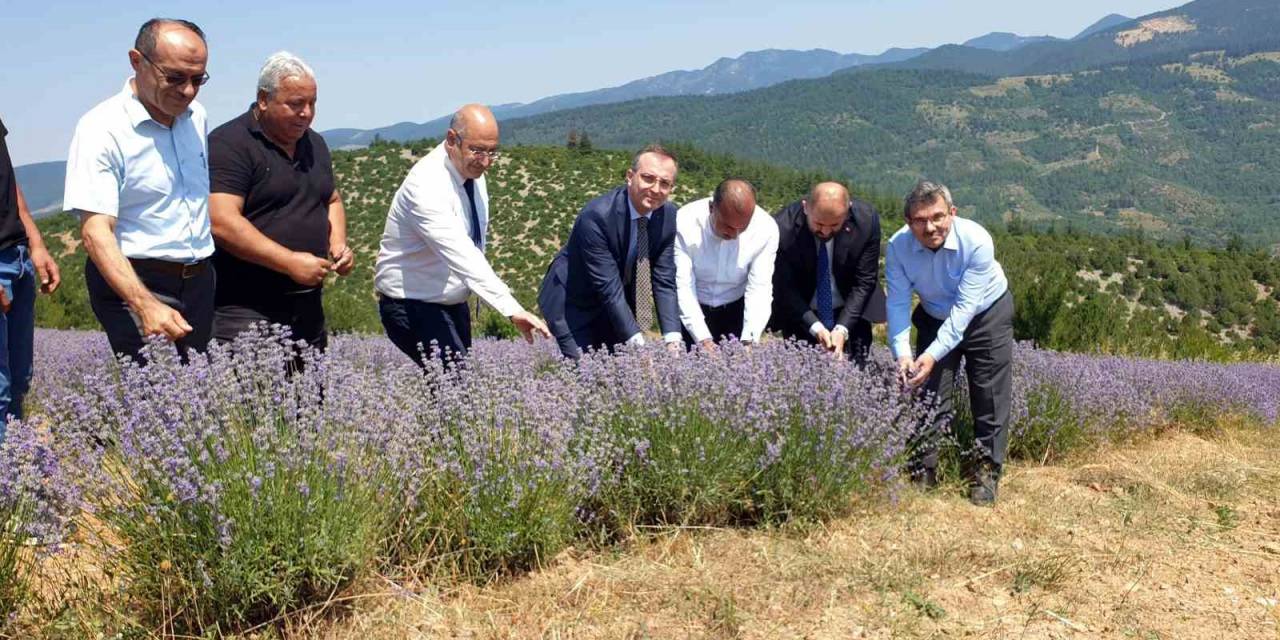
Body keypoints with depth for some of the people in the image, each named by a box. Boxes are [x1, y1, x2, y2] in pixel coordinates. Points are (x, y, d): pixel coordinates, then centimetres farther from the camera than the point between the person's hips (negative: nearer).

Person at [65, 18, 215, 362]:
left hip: (199, 280, 7)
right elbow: (96, 231, -22)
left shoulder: (196, 116, 8)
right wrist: (146, 305, -35)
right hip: (133, 283, -7)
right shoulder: (102, 128, -14)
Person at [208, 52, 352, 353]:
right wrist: (290, 263, -21)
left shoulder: (314, 144, 16)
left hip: (308, 306, 8)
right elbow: (221, 223, -19)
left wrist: (338, 244, 7)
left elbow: (332, 201, 28)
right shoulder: (228, 144, -10)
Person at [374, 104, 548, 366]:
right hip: (413, 307, -8)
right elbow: (462, 256, -37)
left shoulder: (471, 169, 1)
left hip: (453, 303, 8)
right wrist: (513, 310, -45)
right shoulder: (427, 185, -26)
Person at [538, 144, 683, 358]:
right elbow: (609, 288, -29)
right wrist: (638, 343, -33)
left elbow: (664, 282, -11)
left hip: (617, 307, 6)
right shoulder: (595, 216, -29)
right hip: (573, 307, -6)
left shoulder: (668, 215, -10)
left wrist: (672, 340, -23)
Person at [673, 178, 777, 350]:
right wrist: (703, 339, -35)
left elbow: (760, 288, -21)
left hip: (736, 310, 1)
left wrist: (748, 340, -34)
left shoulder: (766, 228, -21)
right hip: (692, 310, -1)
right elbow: (683, 286, -26)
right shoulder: (684, 223, -26)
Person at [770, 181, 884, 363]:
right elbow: (785, 287, -16)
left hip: (851, 312, 1)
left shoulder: (866, 220, -20)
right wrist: (814, 327, -26)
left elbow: (864, 282, -13)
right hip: (801, 314, -1)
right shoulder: (784, 228, -25)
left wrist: (843, 328, -23)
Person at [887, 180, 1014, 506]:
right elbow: (898, 303, -24)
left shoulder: (977, 241, -33)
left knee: (991, 399, -1)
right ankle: (923, 473, 12)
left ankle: (985, 473, 12)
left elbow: (965, 306, -33)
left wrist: (934, 354, -41)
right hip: (935, 318, 3)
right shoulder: (899, 246, -24)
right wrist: (902, 353, -38)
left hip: (986, 315, -2)